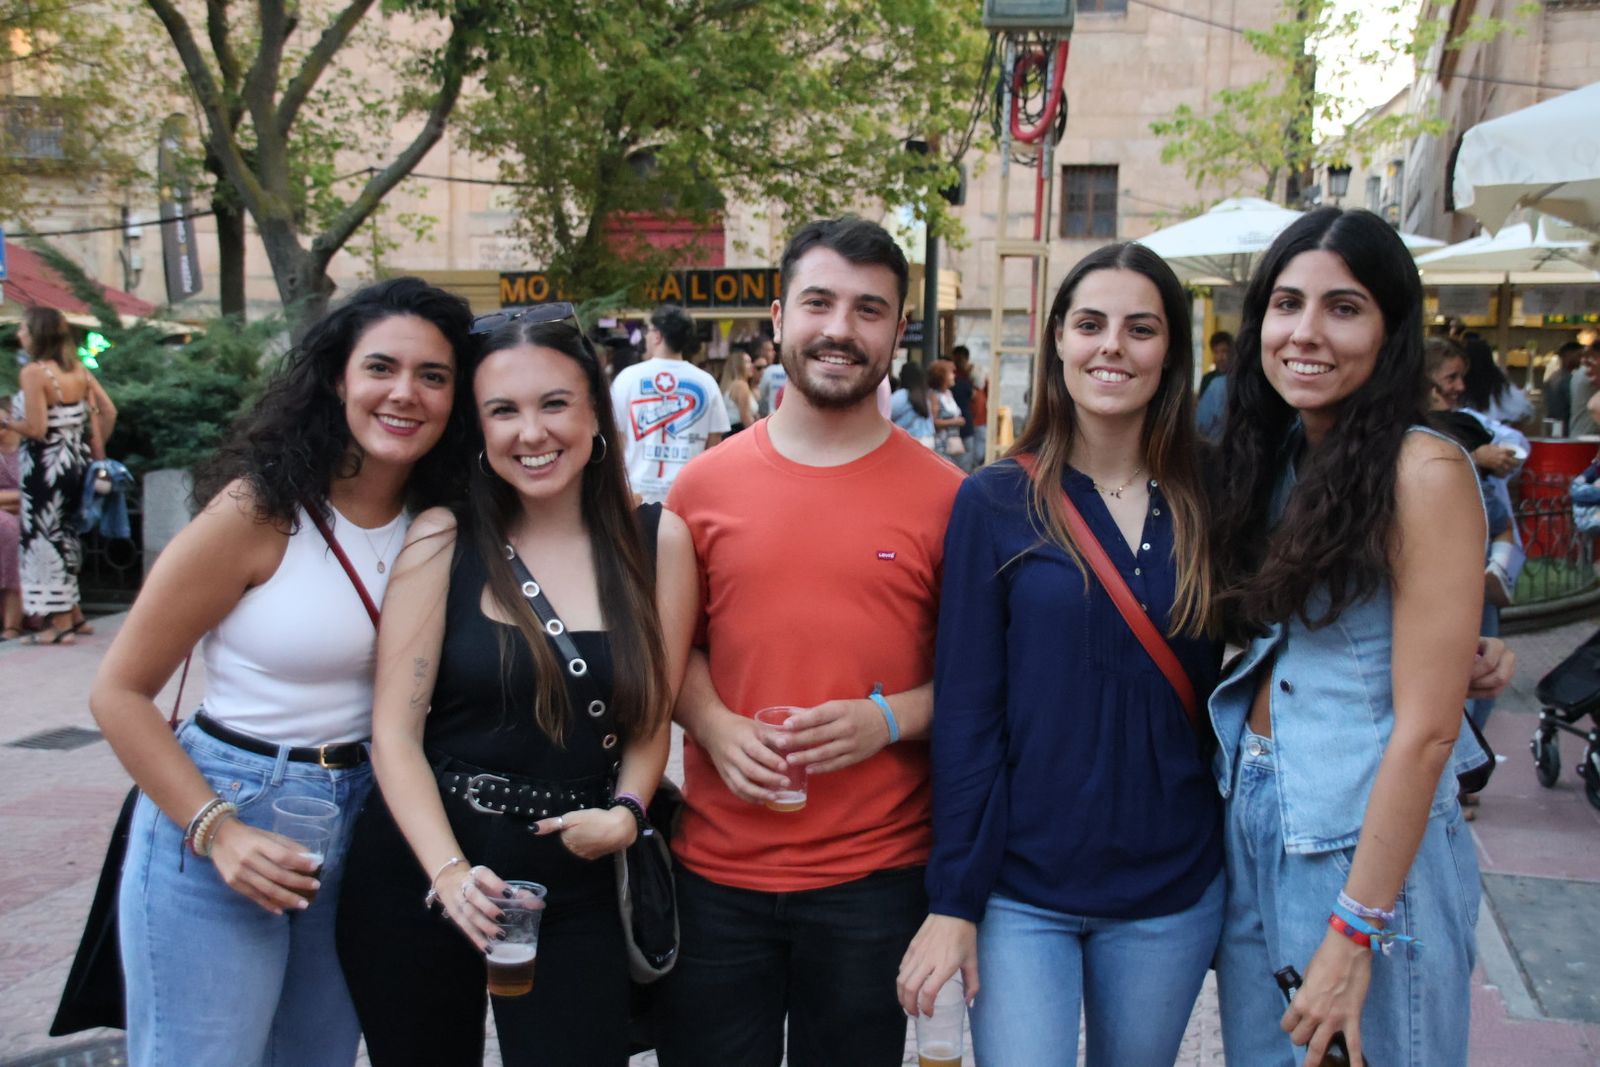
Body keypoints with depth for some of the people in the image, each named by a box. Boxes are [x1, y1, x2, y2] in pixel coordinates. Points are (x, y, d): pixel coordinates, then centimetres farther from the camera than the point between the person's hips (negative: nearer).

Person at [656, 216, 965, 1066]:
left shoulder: (943, 495, -3)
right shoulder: (705, 483, 2)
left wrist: (890, 717, -14)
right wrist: (712, 724, -8)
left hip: (872, 877, -1)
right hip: (715, 869, 2)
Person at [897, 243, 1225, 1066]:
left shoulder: (1204, 508, 1)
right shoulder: (995, 504, -7)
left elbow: (1224, 686, 9)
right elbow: (964, 710, -8)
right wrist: (952, 899, -9)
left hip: (1171, 888, 3)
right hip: (1022, 886, -3)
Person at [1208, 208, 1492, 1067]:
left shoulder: (1422, 470, -16)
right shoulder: (1275, 460, 6)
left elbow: (1425, 726, -18)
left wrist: (1357, 928, -18)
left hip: (1367, 842, -7)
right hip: (1250, 819, 7)